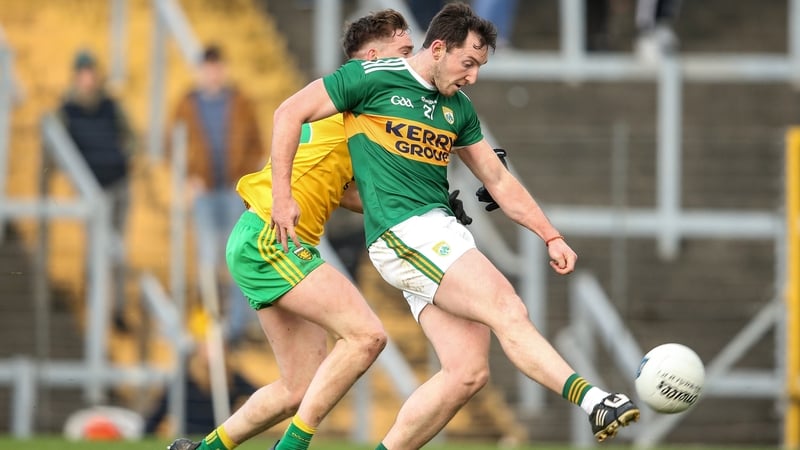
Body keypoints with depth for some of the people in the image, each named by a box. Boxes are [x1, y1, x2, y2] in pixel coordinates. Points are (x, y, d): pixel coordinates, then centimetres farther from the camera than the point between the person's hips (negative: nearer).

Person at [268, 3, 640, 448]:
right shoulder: (373, 77, -2)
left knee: (468, 371, -5)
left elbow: (499, 180, 24)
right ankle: (592, 400, -34)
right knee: (507, 310, -23)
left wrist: (552, 237, 17)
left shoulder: (458, 108, 18)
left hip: (444, 235, 8)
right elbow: (290, 112, 1)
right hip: (403, 232, -8)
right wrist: (282, 197, -5)